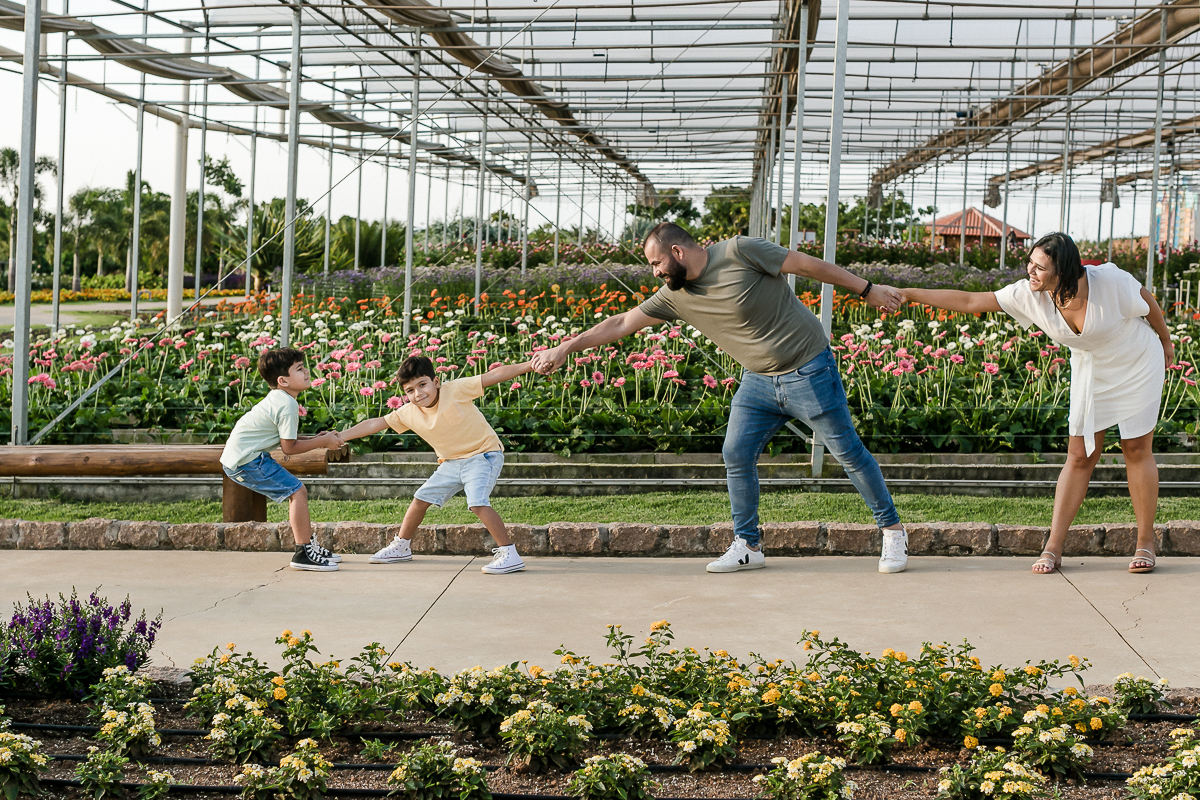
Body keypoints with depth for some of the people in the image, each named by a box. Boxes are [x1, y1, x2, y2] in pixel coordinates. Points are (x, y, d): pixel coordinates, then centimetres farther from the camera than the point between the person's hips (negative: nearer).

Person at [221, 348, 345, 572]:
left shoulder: (277, 399, 14)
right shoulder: (288, 405, -19)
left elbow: (284, 438, 17)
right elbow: (289, 448, -15)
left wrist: (316, 438, 9)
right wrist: (322, 442, -7)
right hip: (246, 460, -10)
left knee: (298, 492, 14)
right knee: (296, 491, -13)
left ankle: (309, 545, 23)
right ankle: (303, 554, -10)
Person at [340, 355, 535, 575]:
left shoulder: (456, 390, -23)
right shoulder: (408, 413, -8)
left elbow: (494, 375, -26)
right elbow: (375, 424, 1)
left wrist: (530, 365, -32)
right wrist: (339, 436, -3)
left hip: (483, 454, -7)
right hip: (451, 462, 7)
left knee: (478, 502, -27)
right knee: (421, 499, 12)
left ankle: (510, 554, -23)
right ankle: (402, 547, 34)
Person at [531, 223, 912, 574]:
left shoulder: (739, 252, -19)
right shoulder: (675, 295, -1)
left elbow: (808, 264, -13)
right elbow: (622, 322, 4)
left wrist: (867, 290, -8)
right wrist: (564, 349, 3)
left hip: (809, 370, -6)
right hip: (758, 382, 6)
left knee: (848, 452, 1)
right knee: (736, 456, -1)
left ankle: (893, 531, 15)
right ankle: (747, 547, 13)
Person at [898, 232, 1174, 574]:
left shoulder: (1109, 281, -31)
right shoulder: (1029, 295, -23)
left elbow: (1147, 302, -11)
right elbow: (969, 301, -21)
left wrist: (1165, 341, 7)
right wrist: (908, 294, -26)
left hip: (1138, 364, -3)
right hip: (1091, 369, 3)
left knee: (1137, 450, 0)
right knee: (1080, 456, -1)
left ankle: (1145, 544, 12)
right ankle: (1053, 549, -1)